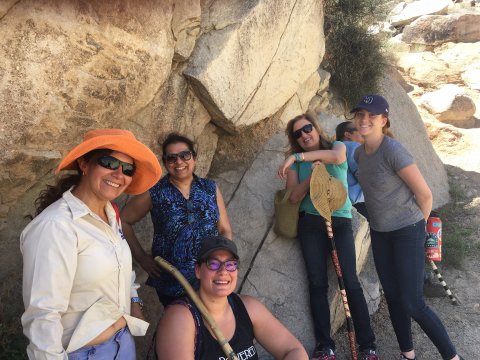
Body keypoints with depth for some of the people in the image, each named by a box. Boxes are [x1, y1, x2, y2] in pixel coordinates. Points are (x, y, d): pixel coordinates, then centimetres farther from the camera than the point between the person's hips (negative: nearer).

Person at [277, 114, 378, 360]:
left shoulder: (336, 146, 6)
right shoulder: (297, 163, 10)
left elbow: (336, 156, -20)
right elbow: (293, 197, -1)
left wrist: (297, 157, -22)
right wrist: (312, 174, -15)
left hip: (340, 221, -2)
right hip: (311, 223, 2)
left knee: (350, 281, -9)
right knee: (317, 283, -3)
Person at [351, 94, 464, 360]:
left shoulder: (393, 150, -22)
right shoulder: (359, 152, 0)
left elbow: (424, 194, -17)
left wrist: (416, 224, -2)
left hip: (407, 233, -7)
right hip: (379, 233, 7)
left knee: (412, 304, -5)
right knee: (392, 297, 14)